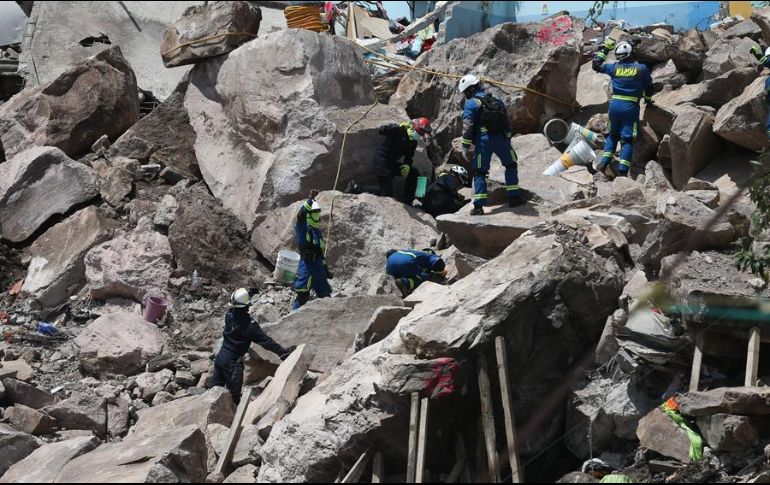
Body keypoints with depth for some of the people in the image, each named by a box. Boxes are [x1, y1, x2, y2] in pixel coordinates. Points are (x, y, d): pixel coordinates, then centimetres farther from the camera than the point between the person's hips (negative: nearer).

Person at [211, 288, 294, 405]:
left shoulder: (229, 315, -6)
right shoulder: (250, 325, -20)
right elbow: (266, 341, -18)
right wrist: (283, 352, -13)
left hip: (220, 358, 6)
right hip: (232, 363, -6)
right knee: (233, 395, 4)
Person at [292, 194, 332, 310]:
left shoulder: (317, 231, 18)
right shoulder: (303, 228, -4)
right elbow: (300, 215, -27)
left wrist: (326, 270, 24)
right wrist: (310, 200, -30)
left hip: (318, 267, 8)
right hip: (307, 265, -8)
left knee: (325, 295, 12)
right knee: (303, 296, -6)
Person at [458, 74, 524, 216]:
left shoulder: (471, 103, -3)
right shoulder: (497, 100, 16)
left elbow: (467, 127, -10)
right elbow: (507, 123, 18)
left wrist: (465, 147, -7)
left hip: (483, 141, -4)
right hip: (502, 139, 4)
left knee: (479, 172, 2)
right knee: (511, 165, 24)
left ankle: (478, 206, -4)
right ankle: (514, 197, 22)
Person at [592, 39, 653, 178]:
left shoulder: (614, 67, 1)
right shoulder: (641, 69, -3)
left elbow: (596, 64, 17)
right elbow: (649, 86, 11)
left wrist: (605, 48, 25)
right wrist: (648, 99, 31)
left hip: (614, 105, 3)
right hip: (631, 107, -3)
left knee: (613, 135, 20)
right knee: (627, 138, 0)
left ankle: (604, 162, 8)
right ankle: (622, 169, -8)